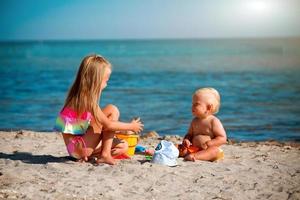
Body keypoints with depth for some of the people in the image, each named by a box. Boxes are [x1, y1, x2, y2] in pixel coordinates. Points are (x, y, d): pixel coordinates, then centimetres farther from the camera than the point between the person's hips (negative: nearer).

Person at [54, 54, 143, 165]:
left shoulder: (80, 97, 8)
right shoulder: (87, 100, -20)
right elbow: (108, 125, -15)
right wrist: (131, 126, -2)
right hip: (79, 148, -9)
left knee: (123, 146, 12)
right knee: (112, 110, -13)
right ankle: (105, 154, -11)